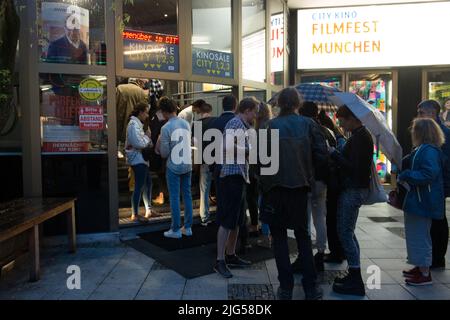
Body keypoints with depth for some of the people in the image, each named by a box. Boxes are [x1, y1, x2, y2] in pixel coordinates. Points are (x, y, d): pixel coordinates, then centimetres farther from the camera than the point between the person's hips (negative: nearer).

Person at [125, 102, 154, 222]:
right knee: (139, 187, -6)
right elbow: (138, 143, -23)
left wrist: (147, 138, 1)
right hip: (137, 159, -11)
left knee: (148, 183, 16)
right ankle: (135, 215, 3)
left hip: (141, 159, 11)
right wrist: (148, 136, -8)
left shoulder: (138, 124, 17)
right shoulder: (133, 124, -15)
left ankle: (148, 210, 26)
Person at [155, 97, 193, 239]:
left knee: (174, 198, 3)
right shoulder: (186, 124, 2)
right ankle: (188, 227, 20)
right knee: (187, 196, 11)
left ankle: (176, 230, 10)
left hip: (174, 167, -5)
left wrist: (159, 147, 9)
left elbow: (164, 153, -10)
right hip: (187, 165, 5)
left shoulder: (166, 128, -13)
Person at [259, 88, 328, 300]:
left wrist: (263, 181, 6)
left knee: (279, 236, 11)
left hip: (276, 188, -2)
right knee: (303, 235, 16)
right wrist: (305, 166, 11)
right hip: (300, 187, 2)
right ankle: (310, 287, 19)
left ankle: (286, 288, 14)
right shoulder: (308, 124, -4)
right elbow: (321, 155, -7)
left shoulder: (271, 126, -8)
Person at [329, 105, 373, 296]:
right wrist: (337, 154, 8)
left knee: (345, 232, -5)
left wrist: (334, 153, -14)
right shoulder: (361, 135, 15)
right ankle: (354, 276, 24)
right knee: (348, 232, 15)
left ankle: (356, 281, 2)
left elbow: (353, 166, -22)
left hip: (353, 190, -10)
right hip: (355, 189, 10)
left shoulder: (359, 137, -16)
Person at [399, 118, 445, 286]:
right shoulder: (421, 149, 11)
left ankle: (425, 274, 12)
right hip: (416, 200, 10)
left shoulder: (429, 151, -20)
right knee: (415, 235, 19)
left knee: (420, 236, 0)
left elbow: (428, 175, -27)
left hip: (423, 202, -10)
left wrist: (405, 175, -21)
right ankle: (420, 267, 32)